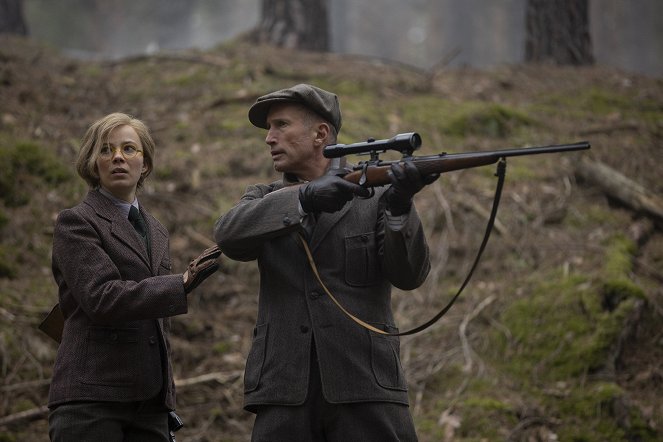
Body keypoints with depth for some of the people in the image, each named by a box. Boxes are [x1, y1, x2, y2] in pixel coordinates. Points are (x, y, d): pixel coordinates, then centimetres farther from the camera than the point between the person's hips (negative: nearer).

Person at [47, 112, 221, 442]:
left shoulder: (156, 231, 23)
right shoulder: (75, 223, 1)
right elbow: (100, 297, -15)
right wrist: (182, 285, -22)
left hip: (148, 401, 6)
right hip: (90, 399, -6)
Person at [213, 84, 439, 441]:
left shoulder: (373, 198, 9)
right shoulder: (265, 200, 15)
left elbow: (409, 275, -4)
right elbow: (229, 235, -8)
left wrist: (400, 206, -22)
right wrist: (304, 198, -22)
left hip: (365, 387, -2)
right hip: (284, 393, 2)